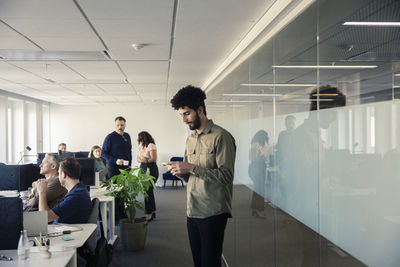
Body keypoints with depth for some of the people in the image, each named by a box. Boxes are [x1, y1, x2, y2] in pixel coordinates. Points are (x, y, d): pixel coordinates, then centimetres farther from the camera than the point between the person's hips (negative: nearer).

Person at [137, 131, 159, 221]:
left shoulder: (151, 145, -11)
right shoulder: (140, 146, 14)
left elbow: (154, 159, -16)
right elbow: (138, 158, 8)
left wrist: (146, 160, -20)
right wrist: (141, 160, -13)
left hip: (151, 169, -9)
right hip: (143, 169, 9)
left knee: (148, 190, -9)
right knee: (147, 190, 10)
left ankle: (149, 214, -3)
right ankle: (152, 212, 18)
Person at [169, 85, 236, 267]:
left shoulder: (221, 137, -10)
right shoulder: (190, 139, 15)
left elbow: (226, 176, -18)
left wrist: (192, 168, -20)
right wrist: (180, 172, -3)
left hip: (213, 213, -7)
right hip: (192, 211, 7)